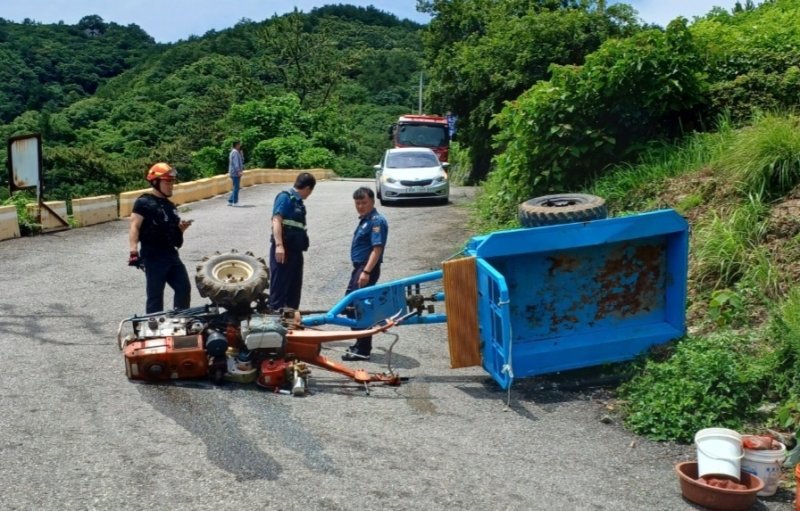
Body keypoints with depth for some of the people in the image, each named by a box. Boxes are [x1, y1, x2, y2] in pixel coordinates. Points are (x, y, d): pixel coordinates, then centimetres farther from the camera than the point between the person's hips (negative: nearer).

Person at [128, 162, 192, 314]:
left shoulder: (170, 205, 17)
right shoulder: (144, 203, -7)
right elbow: (134, 227, -15)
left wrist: (181, 228, 3)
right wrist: (134, 252, -26)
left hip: (171, 255, 8)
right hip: (153, 257, -8)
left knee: (184, 288, 9)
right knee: (155, 296, -3)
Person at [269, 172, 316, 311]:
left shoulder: (298, 202, 18)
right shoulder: (285, 197, -8)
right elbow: (276, 220, -18)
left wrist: (302, 245, 31)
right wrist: (279, 245, -26)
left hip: (295, 250, 9)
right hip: (283, 249, -9)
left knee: (294, 287, 13)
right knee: (279, 286, -6)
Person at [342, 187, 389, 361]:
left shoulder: (377, 221, -15)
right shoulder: (364, 220, 16)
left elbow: (377, 249, -22)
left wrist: (366, 272, -28)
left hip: (367, 268, -10)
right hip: (359, 267, 10)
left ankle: (362, 350, -4)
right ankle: (360, 344, 26)